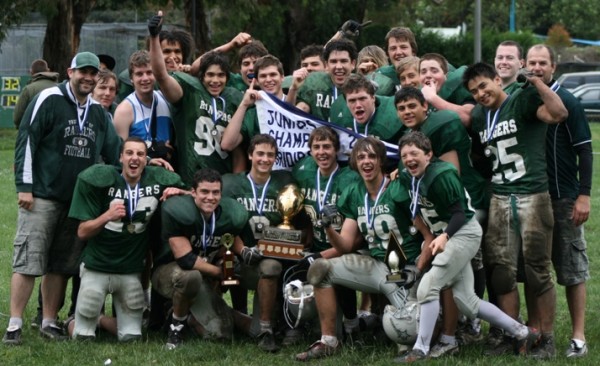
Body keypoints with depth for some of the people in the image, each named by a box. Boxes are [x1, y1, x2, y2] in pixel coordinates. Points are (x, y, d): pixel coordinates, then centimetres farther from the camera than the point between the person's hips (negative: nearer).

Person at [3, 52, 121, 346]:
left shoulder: (98, 111, 13)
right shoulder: (49, 100, -6)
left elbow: (114, 151, 17)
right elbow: (26, 141, -9)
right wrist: (24, 186, -13)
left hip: (77, 200, 6)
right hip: (41, 197, -6)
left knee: (61, 266, 9)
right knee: (28, 262, -8)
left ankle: (49, 322, 17)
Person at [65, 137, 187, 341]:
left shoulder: (158, 180, -3)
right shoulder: (101, 180, -12)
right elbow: (82, 233, -11)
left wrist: (179, 192, -9)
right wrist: (107, 216, -29)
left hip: (131, 270, 3)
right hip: (97, 268, -3)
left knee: (131, 337, 11)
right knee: (83, 337, 2)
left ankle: (99, 319, 38)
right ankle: (72, 322, 36)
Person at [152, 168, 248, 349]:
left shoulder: (231, 215, -12)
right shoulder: (177, 211, -28)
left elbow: (222, 256, 5)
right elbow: (185, 259, -29)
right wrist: (220, 272, -17)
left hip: (206, 280, 5)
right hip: (168, 270, -5)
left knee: (221, 332, -6)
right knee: (191, 275, -40)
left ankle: (186, 314, 25)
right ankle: (177, 324, -12)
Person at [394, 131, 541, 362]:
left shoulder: (441, 176, -21)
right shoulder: (407, 178, 2)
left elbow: (459, 213, -22)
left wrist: (444, 236, -36)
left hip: (464, 233, -9)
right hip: (446, 236, 9)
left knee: (428, 287, -18)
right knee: (465, 300, 8)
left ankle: (421, 350, -13)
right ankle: (522, 333, 19)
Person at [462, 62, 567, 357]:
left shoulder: (523, 100, -7)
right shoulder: (478, 117, 14)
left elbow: (559, 113, -23)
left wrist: (535, 80, -25)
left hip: (532, 196, -6)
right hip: (499, 198, 6)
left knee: (538, 271, -2)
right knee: (500, 270, 5)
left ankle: (545, 338, 6)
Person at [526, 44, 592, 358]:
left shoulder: (566, 102, -5)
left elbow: (584, 151, -6)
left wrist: (584, 195, -13)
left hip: (563, 199, -4)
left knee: (572, 270, 1)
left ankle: (578, 337, 6)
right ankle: (542, 335, 13)